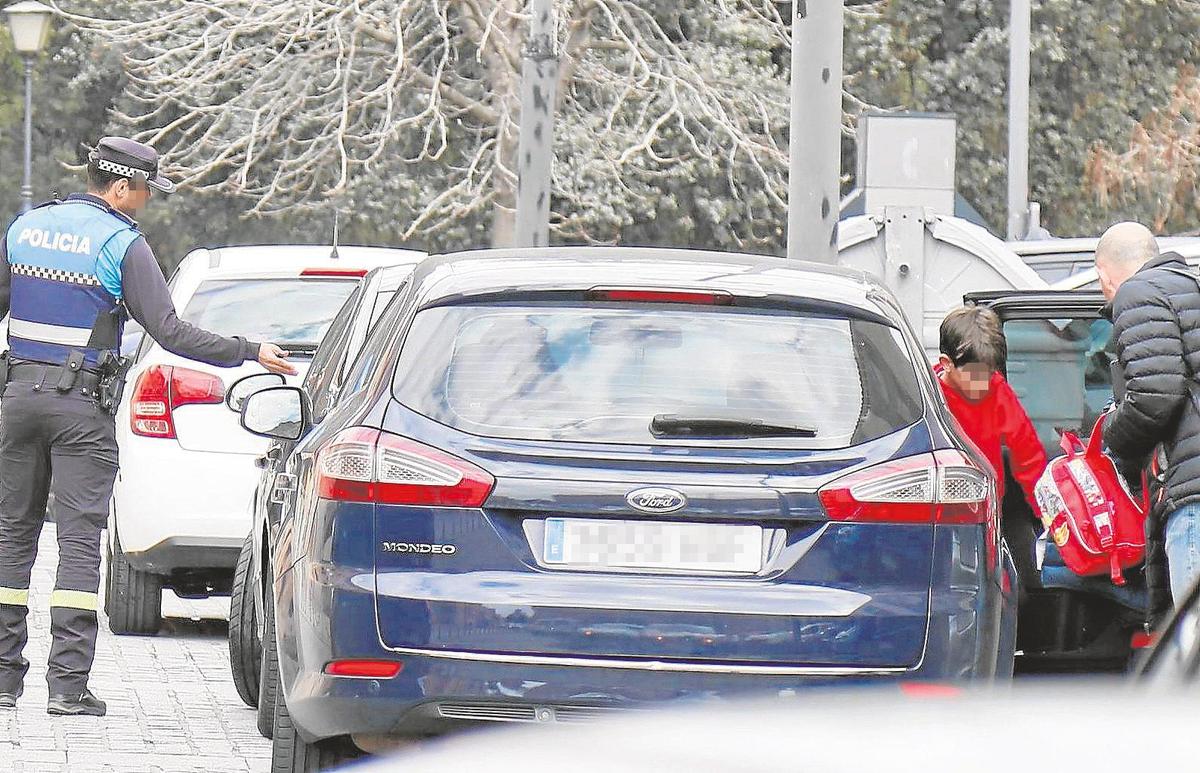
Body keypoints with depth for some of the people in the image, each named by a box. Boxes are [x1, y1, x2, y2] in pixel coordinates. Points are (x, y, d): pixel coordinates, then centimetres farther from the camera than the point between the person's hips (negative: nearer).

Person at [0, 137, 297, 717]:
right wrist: (250, 354, -5)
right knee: (80, 539, -4)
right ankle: (68, 684, -10)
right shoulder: (122, 245, -9)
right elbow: (169, 332, -12)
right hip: (82, 406, -5)